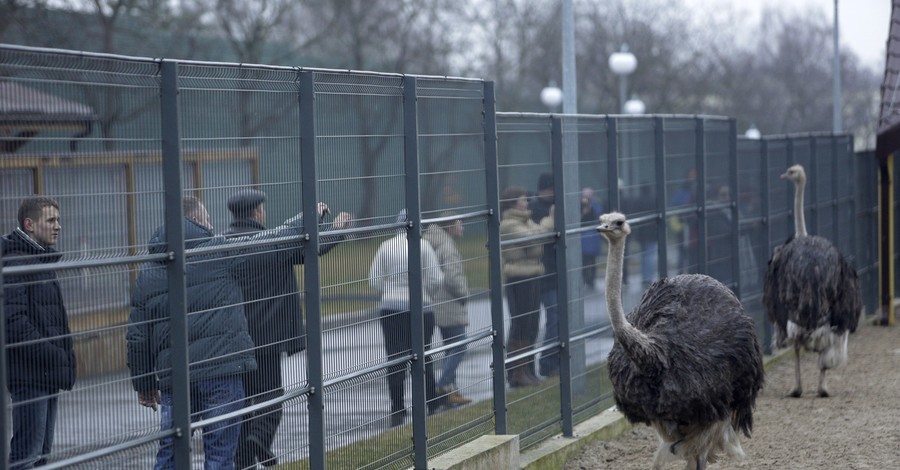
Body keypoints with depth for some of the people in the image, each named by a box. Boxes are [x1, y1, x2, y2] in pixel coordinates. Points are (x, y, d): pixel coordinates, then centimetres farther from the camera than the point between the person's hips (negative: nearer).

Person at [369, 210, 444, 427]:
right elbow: (436, 279, -8)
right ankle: (432, 403, 20)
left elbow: (374, 280, 1)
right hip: (420, 308, -1)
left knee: (395, 358, 2)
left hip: (390, 309, 1)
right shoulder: (422, 245, -6)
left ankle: (397, 411, 0)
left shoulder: (386, 246, 0)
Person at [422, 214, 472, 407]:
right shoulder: (447, 246, -17)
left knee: (451, 347, 14)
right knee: (459, 346, -7)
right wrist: (463, 293, -8)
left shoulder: (432, 244, 14)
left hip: (438, 305, 10)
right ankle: (443, 387, -13)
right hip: (450, 306, -10)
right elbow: (453, 276, -24)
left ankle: (451, 390, 15)